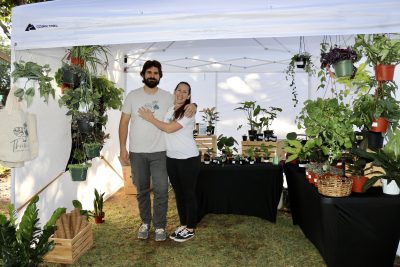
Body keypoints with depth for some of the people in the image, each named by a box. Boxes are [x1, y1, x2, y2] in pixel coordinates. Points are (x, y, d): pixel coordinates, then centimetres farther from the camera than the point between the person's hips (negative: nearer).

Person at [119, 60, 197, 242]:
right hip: (137, 152, 1)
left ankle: (159, 226, 17)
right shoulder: (132, 96, 0)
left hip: (159, 152, 0)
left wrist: (192, 105, -12)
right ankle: (145, 222, 30)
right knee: (142, 190, 13)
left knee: (161, 190, 0)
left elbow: (184, 105, 14)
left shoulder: (168, 97, 0)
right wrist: (122, 148, -3)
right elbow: (124, 122, 2)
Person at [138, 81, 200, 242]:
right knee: (178, 193, 15)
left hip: (188, 159, -7)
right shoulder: (169, 109, 9)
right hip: (171, 158, 7)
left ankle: (190, 229, 17)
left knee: (189, 193, 4)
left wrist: (150, 119, -10)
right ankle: (183, 225, 31)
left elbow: (169, 128, -19)